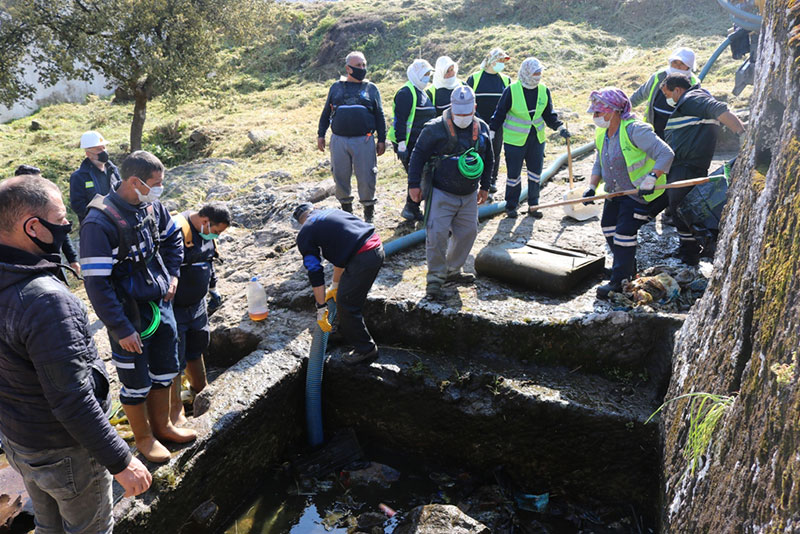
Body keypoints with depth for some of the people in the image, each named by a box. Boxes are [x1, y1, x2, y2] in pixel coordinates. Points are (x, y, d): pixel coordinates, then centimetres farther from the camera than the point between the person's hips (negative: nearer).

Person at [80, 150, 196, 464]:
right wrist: (121, 329, -21)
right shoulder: (100, 222, -24)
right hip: (130, 316, -7)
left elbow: (173, 237, 19)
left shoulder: (151, 206, -3)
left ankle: (162, 425, 42)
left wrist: (172, 274, 6)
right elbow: (97, 284, -23)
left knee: (164, 372, 21)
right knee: (136, 384, 12)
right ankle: (144, 437, 34)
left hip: (161, 305, 7)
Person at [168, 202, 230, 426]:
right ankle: (175, 408, 18)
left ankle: (199, 390, 45)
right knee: (175, 359, 2)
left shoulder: (207, 233, 4)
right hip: (174, 308, -8)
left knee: (196, 349, 23)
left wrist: (212, 288, 24)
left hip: (197, 304, 8)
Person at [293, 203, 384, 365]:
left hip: (362, 259, -8)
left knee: (346, 304, 8)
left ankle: (365, 349, 20)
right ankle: (347, 331, 48)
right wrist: (335, 285, 41)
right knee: (354, 296, 28)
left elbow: (315, 273, 2)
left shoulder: (305, 234, 6)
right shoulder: (332, 212, 28)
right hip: (378, 248, 9)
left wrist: (321, 309, 9)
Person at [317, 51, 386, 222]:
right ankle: (346, 207, 24)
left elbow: (380, 116, 10)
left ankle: (368, 207, 16)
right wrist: (321, 134, 12)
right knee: (340, 176, 6)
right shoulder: (336, 87, 12)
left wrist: (382, 140, 5)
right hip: (339, 140, 2)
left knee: (366, 177, -3)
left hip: (364, 141, -1)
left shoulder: (371, 88, 9)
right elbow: (326, 113, 17)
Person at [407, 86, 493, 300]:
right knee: (437, 235, -10)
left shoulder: (482, 129, 5)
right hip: (442, 194, -5)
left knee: (468, 233, 10)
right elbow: (418, 155, -5)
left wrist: (485, 187, 19)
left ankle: (453, 270, 28)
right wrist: (414, 184, -7)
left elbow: (488, 160, 17)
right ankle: (435, 278, 3)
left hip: (469, 196, 5)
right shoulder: (436, 128, -11)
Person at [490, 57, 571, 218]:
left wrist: (560, 127, -4)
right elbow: (500, 113, -5)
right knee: (513, 174, 4)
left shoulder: (544, 90, 1)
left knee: (535, 173, 10)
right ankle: (511, 206, 20)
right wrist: (491, 133, -5)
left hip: (537, 139, 4)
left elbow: (549, 114, 10)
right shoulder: (511, 90, -12)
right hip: (515, 139, -4)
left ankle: (533, 206, 23)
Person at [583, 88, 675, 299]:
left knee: (625, 232, -10)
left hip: (639, 192, -9)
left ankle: (620, 280, 0)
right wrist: (592, 186, -3)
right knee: (608, 227, 13)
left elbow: (666, 154, -27)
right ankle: (628, 267, 32)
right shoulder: (602, 134, 2)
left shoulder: (634, 130, -24)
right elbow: (599, 164, 13)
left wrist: (651, 179, -37)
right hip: (615, 192, 9)